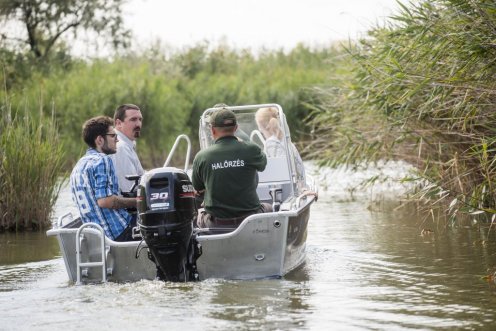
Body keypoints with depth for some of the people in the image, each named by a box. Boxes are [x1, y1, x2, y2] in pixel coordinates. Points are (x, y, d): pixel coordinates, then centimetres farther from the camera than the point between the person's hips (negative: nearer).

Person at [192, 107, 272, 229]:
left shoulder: (201, 157, -8)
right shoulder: (250, 150, -10)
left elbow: (198, 189, 8)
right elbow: (262, 165, 15)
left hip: (215, 225, 1)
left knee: (200, 215, 35)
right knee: (268, 208, 32)